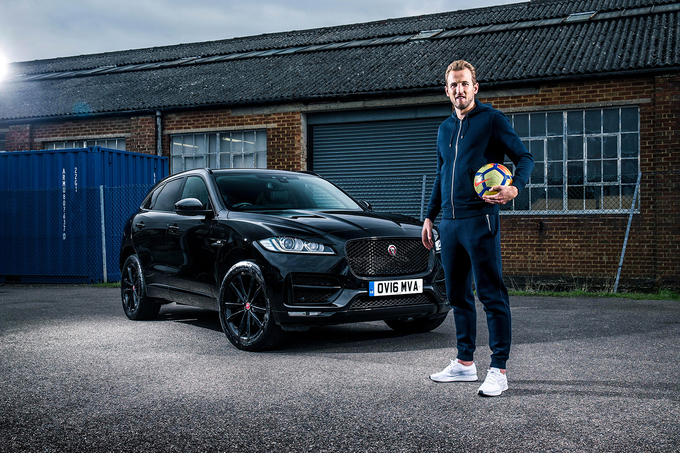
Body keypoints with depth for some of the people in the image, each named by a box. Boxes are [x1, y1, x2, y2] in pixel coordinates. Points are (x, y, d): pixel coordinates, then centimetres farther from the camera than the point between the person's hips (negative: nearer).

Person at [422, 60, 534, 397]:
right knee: (457, 295, 12)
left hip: (480, 220, -7)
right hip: (449, 222, 7)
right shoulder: (445, 128, 20)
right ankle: (465, 362, 22)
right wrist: (430, 216, 24)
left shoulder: (492, 119, 0)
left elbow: (524, 157, -3)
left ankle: (498, 370, -3)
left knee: (491, 294, -6)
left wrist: (515, 187, -23)